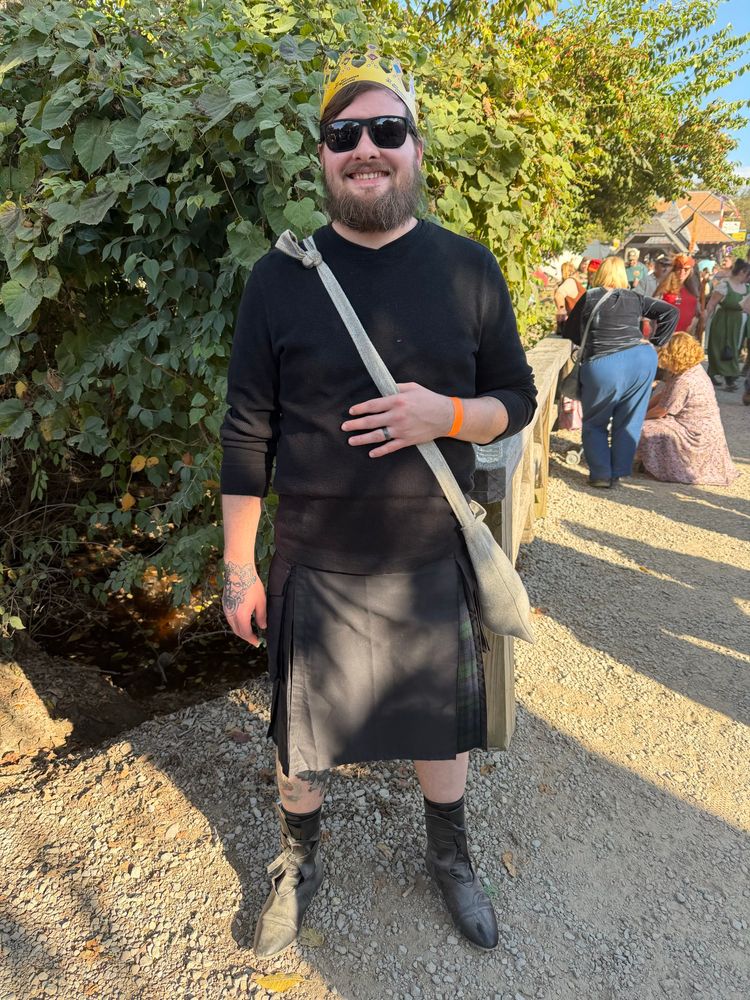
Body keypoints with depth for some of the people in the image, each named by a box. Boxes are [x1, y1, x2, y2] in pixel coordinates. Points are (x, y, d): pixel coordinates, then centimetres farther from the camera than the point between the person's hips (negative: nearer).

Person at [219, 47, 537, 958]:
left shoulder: (469, 269, -1)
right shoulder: (280, 277, -4)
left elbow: (517, 400, 4)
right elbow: (246, 431, -3)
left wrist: (447, 415, -19)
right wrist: (238, 566, -3)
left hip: (435, 560, 1)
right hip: (313, 566, 0)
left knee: (442, 724, 19)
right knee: (301, 732, 16)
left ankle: (449, 857, 48)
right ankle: (298, 863, 47)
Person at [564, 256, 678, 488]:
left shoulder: (589, 297, 11)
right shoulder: (635, 298, 16)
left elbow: (570, 332, 18)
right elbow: (670, 312, 15)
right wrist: (655, 344, 18)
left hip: (602, 366, -2)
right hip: (643, 359, 3)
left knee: (594, 424, 13)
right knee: (628, 422, 14)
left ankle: (600, 475, 6)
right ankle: (617, 473, 16)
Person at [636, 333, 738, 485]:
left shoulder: (683, 382, -28)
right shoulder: (694, 369, 4)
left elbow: (660, 411, -17)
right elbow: (662, 395, 12)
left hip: (697, 437, -11)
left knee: (644, 429, -16)